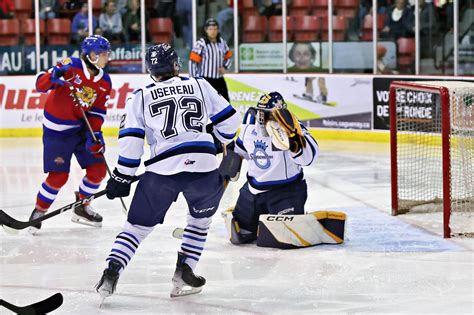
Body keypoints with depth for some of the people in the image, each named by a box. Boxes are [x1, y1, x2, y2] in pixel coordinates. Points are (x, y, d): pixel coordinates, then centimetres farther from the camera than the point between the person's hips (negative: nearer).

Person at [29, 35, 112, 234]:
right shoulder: (71, 67, -19)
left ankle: (81, 208, 25)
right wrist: (55, 76, -42)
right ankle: (39, 211, 14)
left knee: (98, 169, 3)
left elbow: (98, 111, 2)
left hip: (82, 127, 6)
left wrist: (95, 134, -11)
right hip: (57, 129, -6)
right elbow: (41, 84, -21)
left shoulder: (104, 82, 0)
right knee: (58, 176, -8)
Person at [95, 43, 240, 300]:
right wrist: (224, 141, 34)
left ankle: (111, 274, -5)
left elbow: (131, 138, 2)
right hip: (203, 167, 0)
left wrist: (122, 177, 8)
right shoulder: (200, 86, 13)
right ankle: (184, 272, 18)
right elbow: (228, 118, 14)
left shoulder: (141, 97, 11)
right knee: (200, 218, 27)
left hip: (162, 171, 0)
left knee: (137, 225, 11)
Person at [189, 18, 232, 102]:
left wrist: (224, 67, -3)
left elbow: (228, 56, 17)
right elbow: (193, 61, -16)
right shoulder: (201, 44, -15)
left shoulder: (222, 42, 4)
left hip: (219, 79, 6)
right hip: (205, 79, -6)